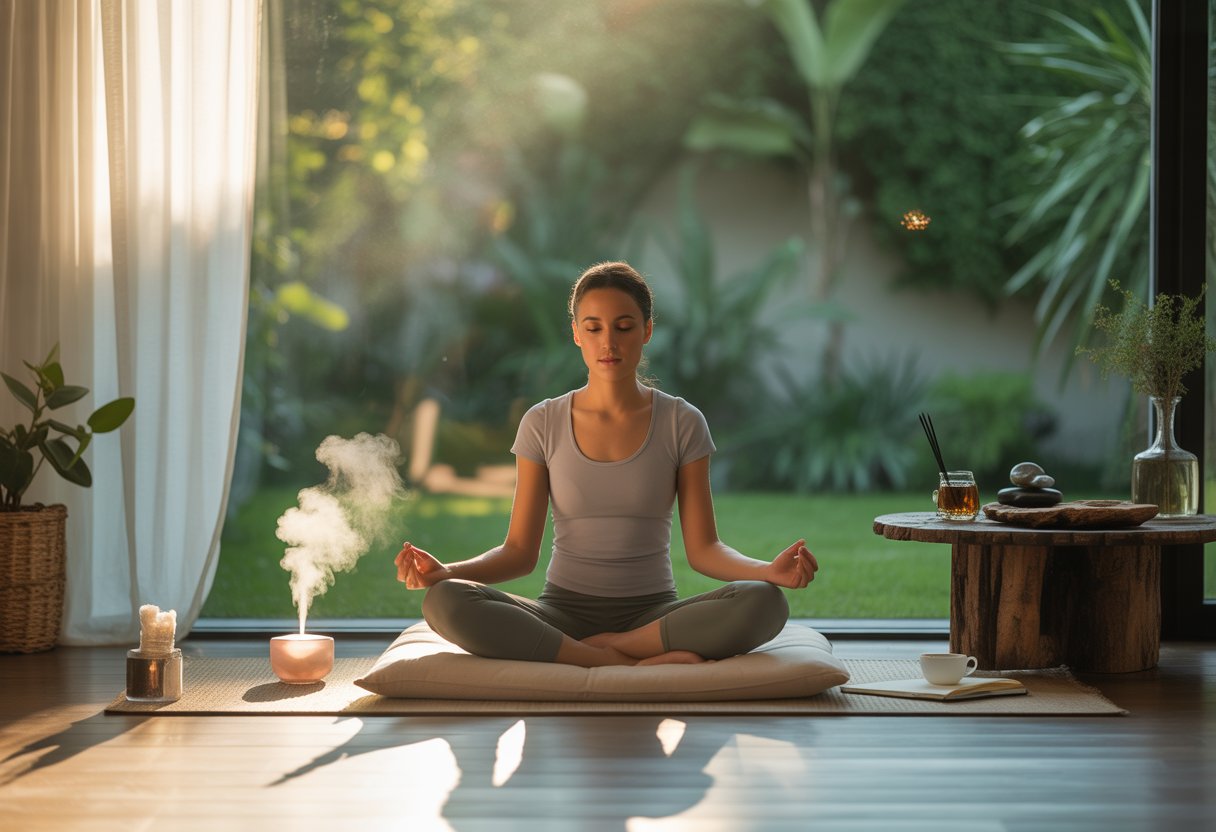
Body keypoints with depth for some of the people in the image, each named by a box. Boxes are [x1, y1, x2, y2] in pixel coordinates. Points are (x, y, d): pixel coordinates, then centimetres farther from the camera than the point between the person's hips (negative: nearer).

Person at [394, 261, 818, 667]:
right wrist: (443, 571, -18)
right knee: (445, 602, -30)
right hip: (563, 614, 1)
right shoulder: (542, 424, 2)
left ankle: (604, 648, -19)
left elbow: (703, 549, -1)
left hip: (652, 615, 0)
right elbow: (520, 552, 1)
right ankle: (649, 663, -29)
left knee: (764, 603, -31)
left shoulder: (681, 423, 1)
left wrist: (769, 570, -22)